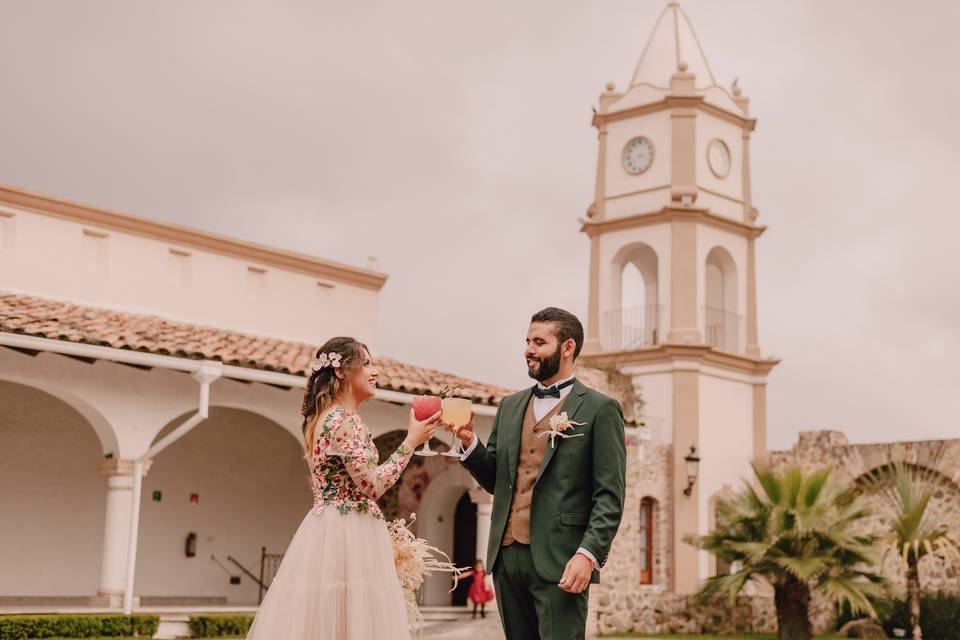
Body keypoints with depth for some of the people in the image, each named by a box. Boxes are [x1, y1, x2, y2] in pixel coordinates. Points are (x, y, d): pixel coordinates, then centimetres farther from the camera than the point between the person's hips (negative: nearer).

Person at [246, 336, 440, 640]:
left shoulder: (321, 417, 17)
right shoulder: (345, 420, -14)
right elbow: (372, 485, -17)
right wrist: (411, 441, -10)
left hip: (324, 534, 10)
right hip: (347, 537, -10)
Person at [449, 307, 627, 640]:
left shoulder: (599, 409, -1)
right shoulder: (510, 406, 16)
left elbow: (610, 496, -6)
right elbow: (494, 480, 15)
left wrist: (588, 554, -17)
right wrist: (470, 442, -2)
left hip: (558, 561, -5)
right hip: (507, 556, 6)